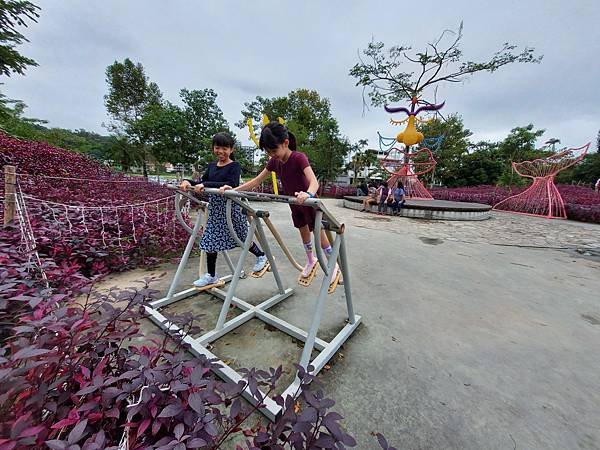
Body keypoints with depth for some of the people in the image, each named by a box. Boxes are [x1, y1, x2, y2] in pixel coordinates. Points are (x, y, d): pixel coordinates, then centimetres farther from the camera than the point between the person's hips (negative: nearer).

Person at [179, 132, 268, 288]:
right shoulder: (212, 166, 12)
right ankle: (211, 276, 24)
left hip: (230, 208, -6)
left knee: (242, 238, 7)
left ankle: (261, 256, 34)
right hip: (214, 209, 6)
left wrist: (206, 184, -30)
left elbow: (231, 185, -25)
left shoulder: (235, 166, -9)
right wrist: (188, 181, -5)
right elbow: (202, 184, 15)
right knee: (210, 240, 8)